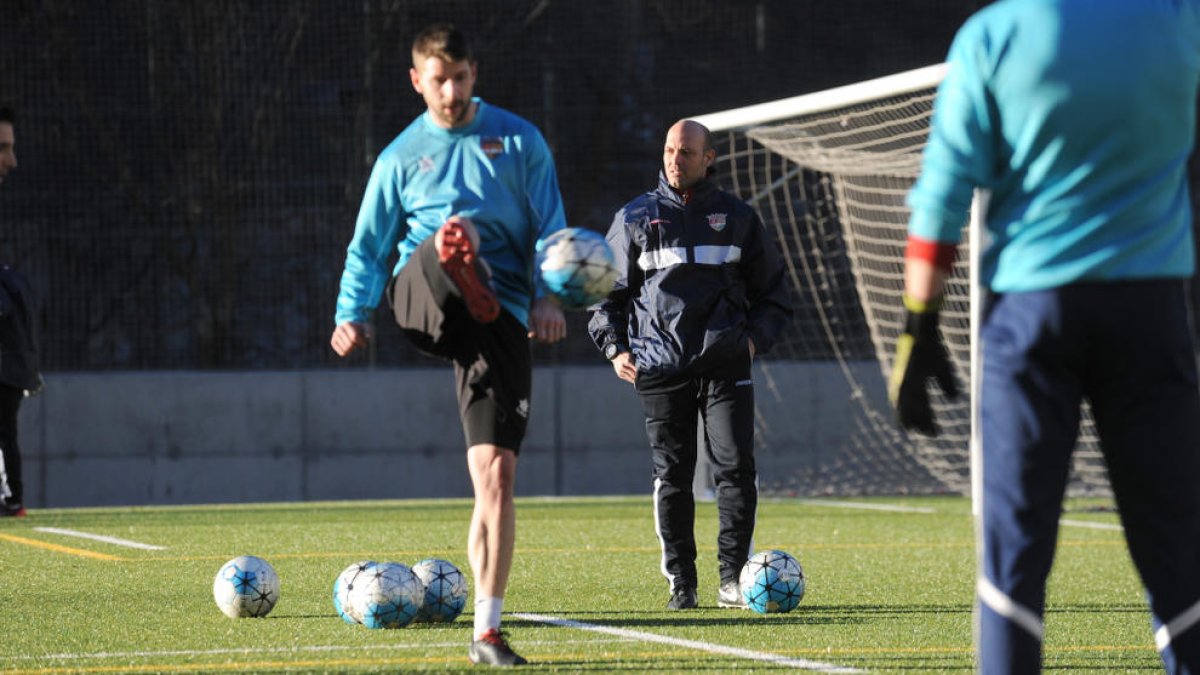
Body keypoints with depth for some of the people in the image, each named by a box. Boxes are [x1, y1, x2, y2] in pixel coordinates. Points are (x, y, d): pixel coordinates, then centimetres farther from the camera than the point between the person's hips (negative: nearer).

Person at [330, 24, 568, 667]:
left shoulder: (518, 141, 11)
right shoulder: (400, 158, 13)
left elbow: (550, 228, 7)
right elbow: (368, 246, 18)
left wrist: (549, 297, -9)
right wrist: (351, 315, 4)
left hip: (498, 313, -1)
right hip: (422, 296, 1)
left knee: (496, 471, -8)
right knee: (457, 232, -35)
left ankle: (487, 631, -3)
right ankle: (459, 264, -73)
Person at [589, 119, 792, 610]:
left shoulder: (737, 217, 12)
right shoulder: (635, 219, 10)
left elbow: (772, 293, 19)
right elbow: (607, 292, 15)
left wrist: (755, 338, 4)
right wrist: (615, 349, 2)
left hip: (725, 366, 0)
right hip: (661, 367, 0)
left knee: (736, 468, -9)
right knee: (672, 477, 0)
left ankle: (732, 577, -3)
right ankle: (681, 583, 5)